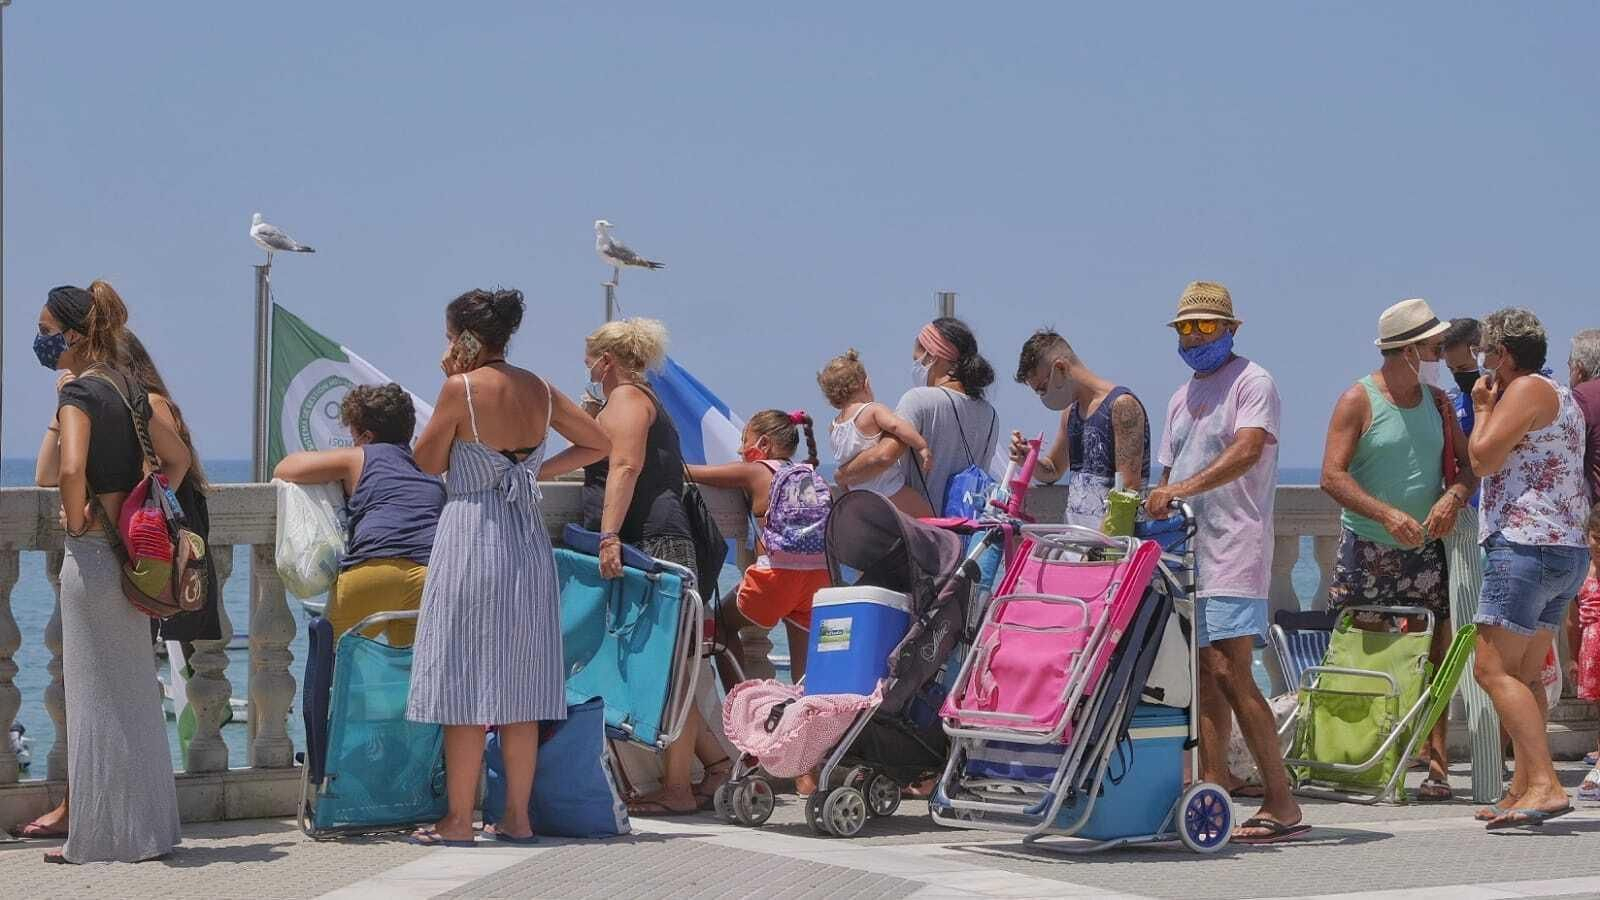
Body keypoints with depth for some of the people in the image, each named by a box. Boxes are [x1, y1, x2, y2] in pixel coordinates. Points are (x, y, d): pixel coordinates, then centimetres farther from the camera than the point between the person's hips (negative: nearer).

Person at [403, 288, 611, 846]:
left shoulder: (461, 388, -10)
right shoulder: (540, 391, 7)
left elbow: (428, 462, 1)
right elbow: (600, 444, 15)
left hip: (470, 535, -6)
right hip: (528, 542, 6)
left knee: (465, 682, -2)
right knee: (520, 685, 9)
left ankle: (458, 821, 0)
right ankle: (517, 817, 12)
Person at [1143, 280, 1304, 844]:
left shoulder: (1252, 383, -3)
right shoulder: (1183, 398, 22)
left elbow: (1248, 449, -20)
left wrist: (1183, 489, -31)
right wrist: (1157, 506, 12)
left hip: (1233, 549, -8)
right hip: (1186, 550, 8)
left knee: (1230, 672, -15)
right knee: (1202, 673, 6)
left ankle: (1281, 804, -14)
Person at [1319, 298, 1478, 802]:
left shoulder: (1438, 402, 10)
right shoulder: (1359, 401, -6)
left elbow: (1468, 464, 11)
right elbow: (1332, 476, -13)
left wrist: (1454, 496, -13)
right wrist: (1387, 514, -24)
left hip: (1425, 551, 4)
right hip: (1365, 550, -4)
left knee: (1433, 657, -2)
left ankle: (1436, 765, 0)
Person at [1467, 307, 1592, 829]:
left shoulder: (1527, 390, -8)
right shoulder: (1562, 398, 24)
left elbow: (1483, 460, -14)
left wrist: (1483, 408, 2)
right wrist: (1490, 408, 27)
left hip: (1526, 546, -11)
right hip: (1568, 548, 11)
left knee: (1494, 669, -14)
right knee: (1525, 676, 12)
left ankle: (1545, 786, -25)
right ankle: (1523, 792, 10)